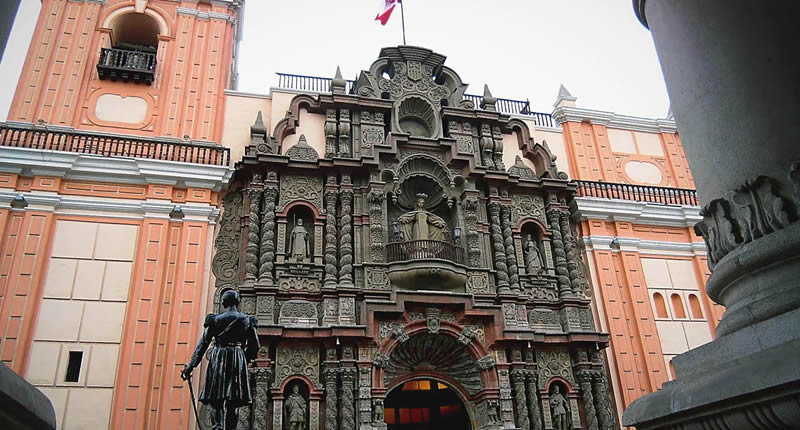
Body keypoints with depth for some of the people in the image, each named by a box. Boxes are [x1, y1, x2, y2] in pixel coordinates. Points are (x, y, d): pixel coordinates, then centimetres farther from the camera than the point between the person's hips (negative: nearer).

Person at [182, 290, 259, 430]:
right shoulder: (246, 320, 4)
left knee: (216, 400, 1)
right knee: (233, 402, 5)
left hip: (218, 360, 0)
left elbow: (203, 344, 0)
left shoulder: (215, 320, 3)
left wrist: (191, 366, 1)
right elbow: (254, 345, 6)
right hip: (238, 361, 0)